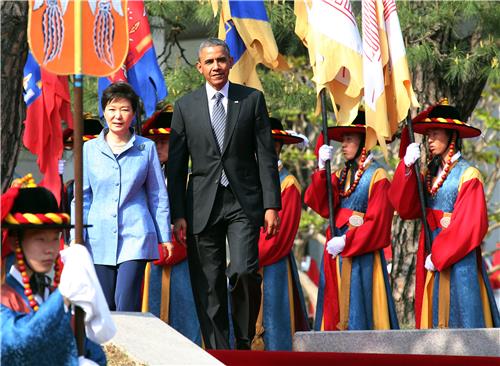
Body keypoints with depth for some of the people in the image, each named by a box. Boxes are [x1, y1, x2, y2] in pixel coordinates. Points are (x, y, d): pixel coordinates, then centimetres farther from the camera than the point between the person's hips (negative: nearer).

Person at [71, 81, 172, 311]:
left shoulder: (147, 148, 4)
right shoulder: (90, 149, 7)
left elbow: (158, 196, 8)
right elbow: (82, 197, 10)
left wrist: (164, 236, 6)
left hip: (136, 235, -2)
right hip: (100, 238, 2)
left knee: (126, 306, -12)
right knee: (104, 308, 4)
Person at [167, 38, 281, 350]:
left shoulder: (252, 99, 5)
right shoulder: (186, 106, 7)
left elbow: (266, 156, 3)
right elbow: (176, 164, 7)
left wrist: (271, 205, -4)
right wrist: (178, 214, 0)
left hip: (244, 202, -1)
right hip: (203, 205, 1)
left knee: (244, 271, -16)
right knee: (208, 287, 1)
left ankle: (244, 341, 5)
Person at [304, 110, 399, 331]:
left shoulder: (377, 176, -6)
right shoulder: (341, 175, 13)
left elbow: (376, 221, -12)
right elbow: (322, 205, 1)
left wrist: (345, 242, -16)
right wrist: (322, 169, -6)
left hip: (361, 254, -6)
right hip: (336, 252, 6)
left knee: (358, 308, -6)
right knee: (337, 309, 5)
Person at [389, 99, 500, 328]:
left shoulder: (468, 175, -8)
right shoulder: (430, 174, 10)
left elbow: (470, 224, -14)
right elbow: (406, 208, 0)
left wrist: (439, 255, -15)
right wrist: (407, 167, -11)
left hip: (457, 257, -6)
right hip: (432, 255, 6)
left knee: (458, 314, -5)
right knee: (434, 315, 7)